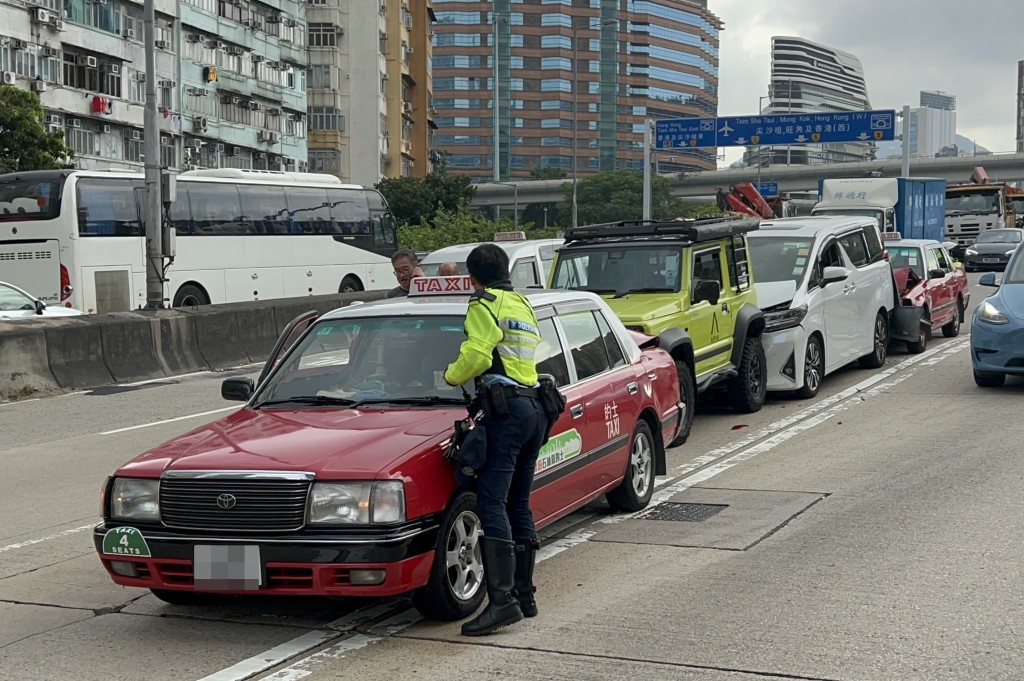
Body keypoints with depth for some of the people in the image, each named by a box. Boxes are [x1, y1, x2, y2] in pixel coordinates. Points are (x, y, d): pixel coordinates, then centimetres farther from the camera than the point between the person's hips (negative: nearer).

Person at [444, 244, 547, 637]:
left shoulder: (485, 305, -2)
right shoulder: (523, 306, 25)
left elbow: (476, 355, -13)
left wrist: (451, 376, 5)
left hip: (505, 408, -10)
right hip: (534, 406, 10)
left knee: (491, 505, -15)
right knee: (518, 506, 14)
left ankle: (502, 601, -23)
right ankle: (524, 595, 18)